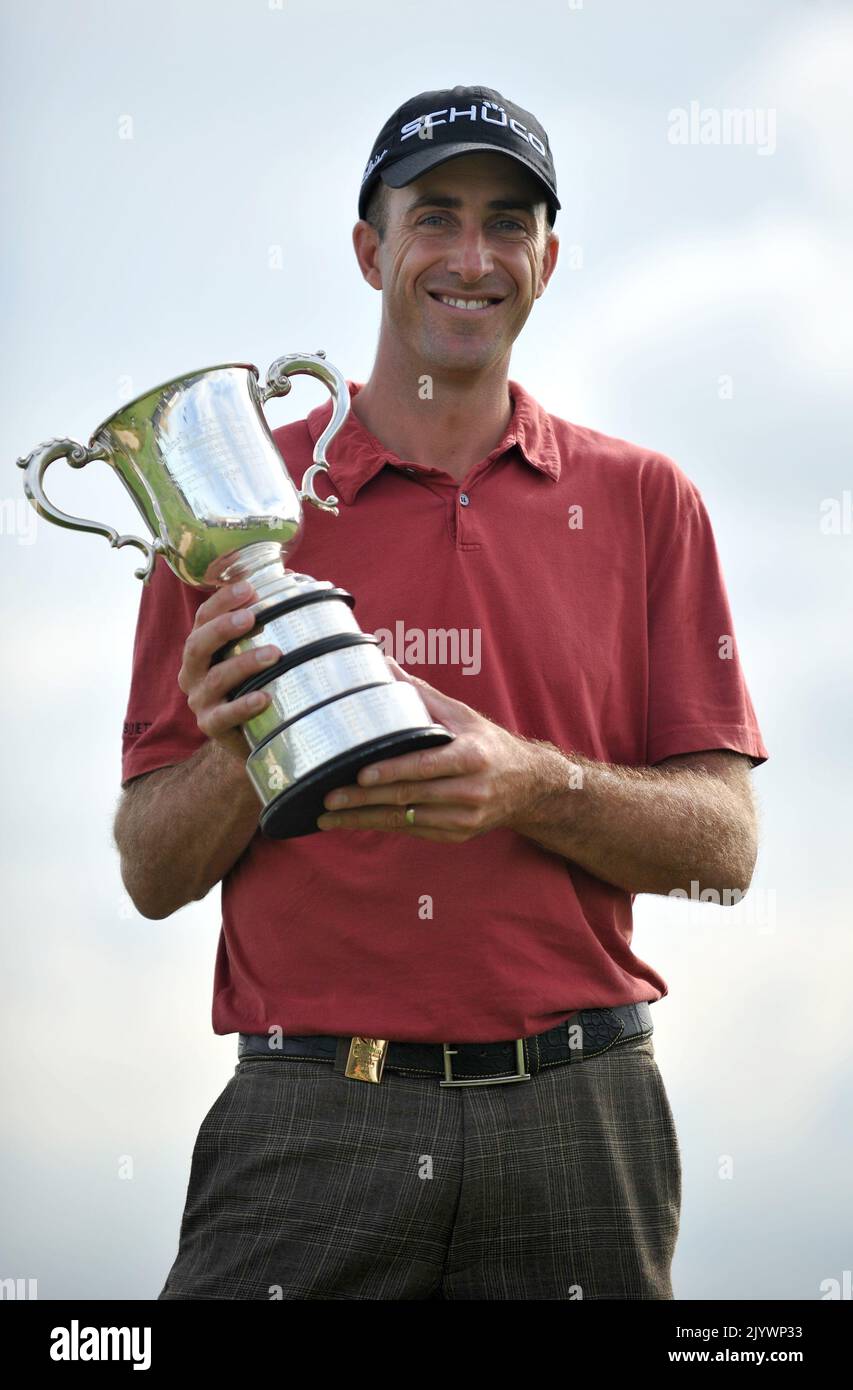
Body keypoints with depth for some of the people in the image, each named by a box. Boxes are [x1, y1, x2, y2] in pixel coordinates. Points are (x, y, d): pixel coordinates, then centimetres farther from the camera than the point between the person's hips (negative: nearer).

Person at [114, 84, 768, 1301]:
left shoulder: (641, 501, 8)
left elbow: (724, 841, 1)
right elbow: (152, 873, 5)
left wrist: (533, 785, -16)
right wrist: (239, 760, -16)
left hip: (577, 1113, 1)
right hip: (307, 1119, -1)